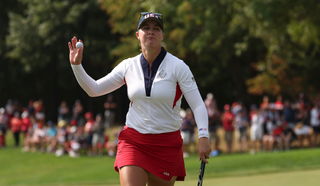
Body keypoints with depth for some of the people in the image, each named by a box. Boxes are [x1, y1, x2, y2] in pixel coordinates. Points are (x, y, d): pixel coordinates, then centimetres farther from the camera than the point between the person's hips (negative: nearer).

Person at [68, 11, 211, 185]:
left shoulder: (178, 66, -5)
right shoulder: (128, 66, 3)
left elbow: (198, 105, -8)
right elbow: (94, 89, 12)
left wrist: (203, 136, -21)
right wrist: (77, 65, -1)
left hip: (167, 144, -1)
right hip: (133, 142, 1)